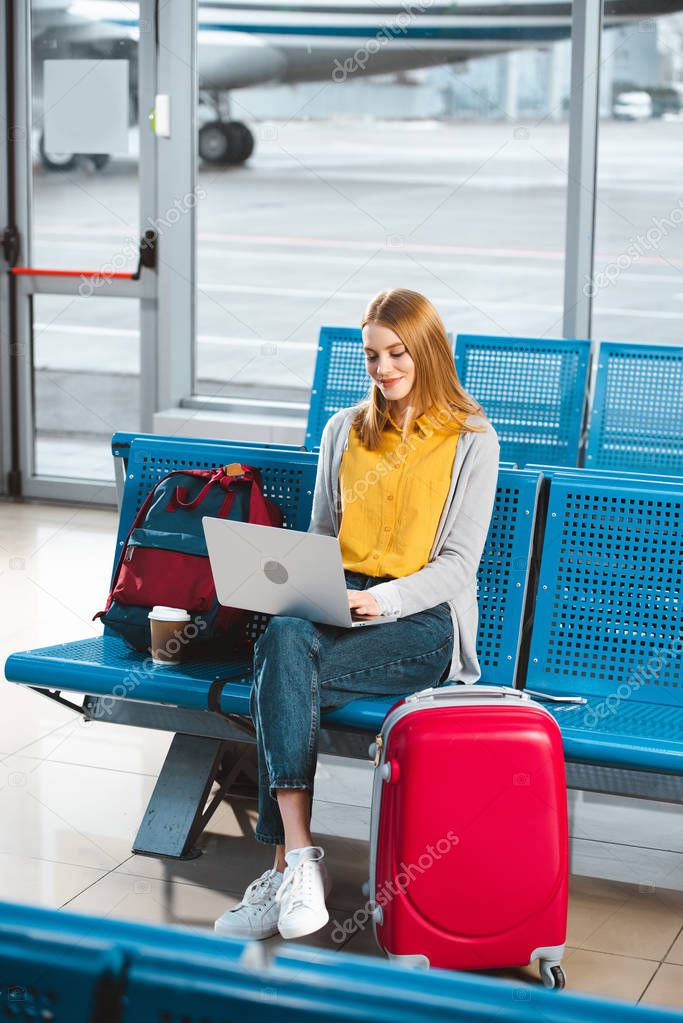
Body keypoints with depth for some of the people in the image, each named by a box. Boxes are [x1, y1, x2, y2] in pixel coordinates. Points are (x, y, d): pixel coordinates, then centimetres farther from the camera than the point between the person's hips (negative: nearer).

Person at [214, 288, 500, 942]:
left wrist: (383, 599, -21)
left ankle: (288, 866, -29)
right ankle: (298, 863, -38)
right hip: (339, 603, 4)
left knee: (280, 657, -32)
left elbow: (458, 563, -4)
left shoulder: (472, 441, 4)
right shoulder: (343, 430, 19)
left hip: (424, 619, -4)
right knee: (284, 635, -34)